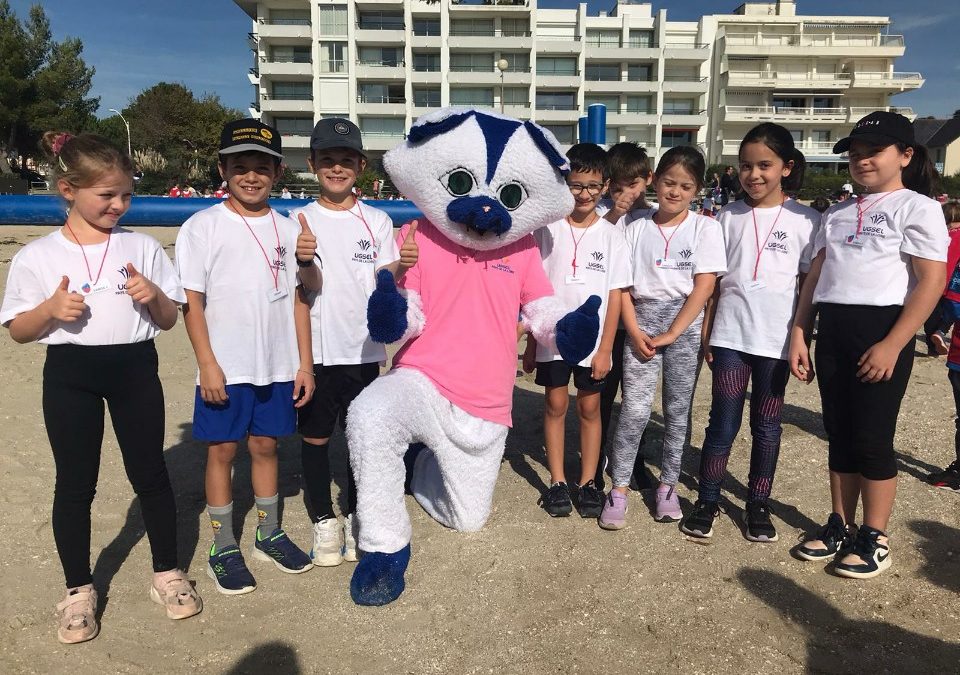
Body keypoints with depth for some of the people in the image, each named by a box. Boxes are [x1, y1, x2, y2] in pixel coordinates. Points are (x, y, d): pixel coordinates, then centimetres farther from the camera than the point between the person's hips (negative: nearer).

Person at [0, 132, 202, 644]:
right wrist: (51, 308, -17)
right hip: (70, 375, 0)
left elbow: (169, 320, 6)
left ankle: (167, 574, 26)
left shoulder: (142, 247, 1)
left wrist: (153, 295, -15)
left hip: (135, 368, 1)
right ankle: (78, 591, 26)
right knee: (75, 484, 9)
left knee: (150, 474, 9)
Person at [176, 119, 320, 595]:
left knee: (265, 444, 14)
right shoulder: (203, 227, -4)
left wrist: (305, 363, 4)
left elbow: (298, 300, 7)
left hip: (278, 365, 3)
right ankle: (223, 548, 22)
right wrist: (207, 364, -11)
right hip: (226, 368, -3)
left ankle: (269, 533, 31)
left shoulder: (288, 229, 5)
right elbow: (191, 301, -5)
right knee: (222, 449, 7)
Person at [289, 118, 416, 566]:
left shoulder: (377, 221, 4)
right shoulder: (300, 221, 1)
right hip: (315, 348, -1)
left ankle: (356, 519, 26)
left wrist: (399, 266, -22)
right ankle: (324, 521, 24)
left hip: (363, 348, 1)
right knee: (315, 437, 8)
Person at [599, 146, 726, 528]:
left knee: (677, 409, 7)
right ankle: (618, 489, 3)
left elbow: (704, 286, -5)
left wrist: (671, 334, -10)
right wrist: (634, 331, -10)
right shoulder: (636, 228, 6)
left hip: (686, 324, 0)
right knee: (635, 408, -6)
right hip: (642, 320, 0)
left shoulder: (705, 228, 2)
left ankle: (668, 486, 21)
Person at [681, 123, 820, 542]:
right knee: (723, 422, 3)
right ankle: (707, 501, 13)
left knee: (767, 425, 10)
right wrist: (706, 333, 3)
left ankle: (758, 506, 22)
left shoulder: (804, 220, 1)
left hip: (777, 338, 0)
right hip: (730, 334, 1)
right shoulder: (729, 217, 6)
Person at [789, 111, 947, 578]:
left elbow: (932, 280, -10)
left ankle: (874, 539, 14)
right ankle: (840, 526, 23)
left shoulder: (916, 207, -1)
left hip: (880, 330, -6)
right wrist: (798, 335, 8)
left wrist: (892, 345, -18)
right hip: (832, 329, 6)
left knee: (872, 438, -1)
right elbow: (815, 277, 17)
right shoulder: (837, 214, 18)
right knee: (839, 434, 11)